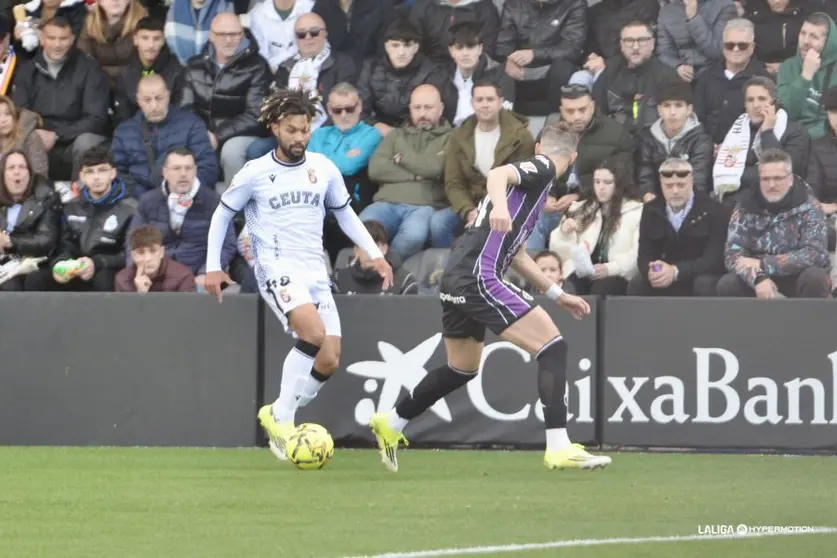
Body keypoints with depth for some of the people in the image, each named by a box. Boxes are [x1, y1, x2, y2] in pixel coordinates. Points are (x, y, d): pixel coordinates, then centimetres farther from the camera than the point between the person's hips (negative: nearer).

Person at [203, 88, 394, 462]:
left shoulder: (324, 169, 9)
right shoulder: (255, 173, -2)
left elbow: (345, 214, 21)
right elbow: (222, 215, 10)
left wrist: (375, 254, 12)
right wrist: (213, 267, 4)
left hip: (316, 272, 5)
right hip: (277, 269, -5)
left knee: (329, 361, -7)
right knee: (314, 333, -30)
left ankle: (278, 415, 14)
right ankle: (282, 418, -17)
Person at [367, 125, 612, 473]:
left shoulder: (534, 171, 27)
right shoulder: (542, 169, -1)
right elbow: (498, 174, -23)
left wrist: (556, 294, 35)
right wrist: (500, 204, -44)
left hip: (458, 279, 10)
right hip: (478, 278, -10)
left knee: (462, 369, 27)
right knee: (552, 346, -11)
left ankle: (390, 424, 38)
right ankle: (559, 449, -17)